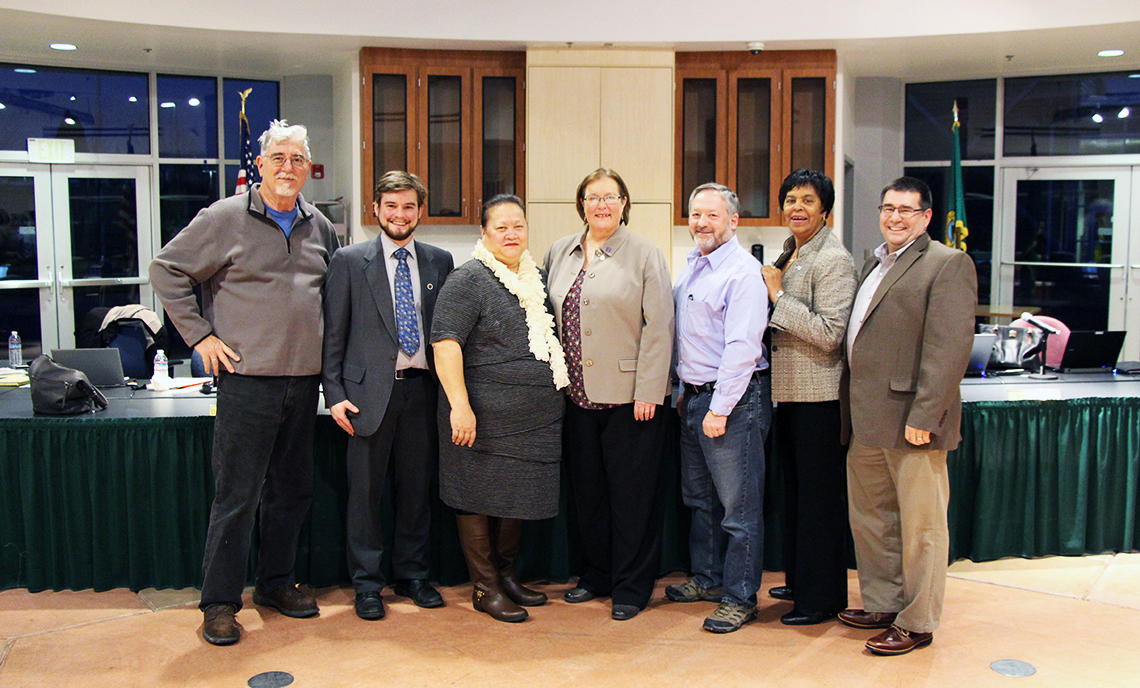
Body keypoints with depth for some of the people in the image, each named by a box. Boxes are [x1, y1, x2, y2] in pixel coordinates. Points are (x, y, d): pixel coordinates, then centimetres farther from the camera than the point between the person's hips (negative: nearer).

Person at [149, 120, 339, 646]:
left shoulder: (319, 227, 11)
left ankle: (276, 583, 29)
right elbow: (167, 271, 0)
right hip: (248, 378, -5)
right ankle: (219, 602, 11)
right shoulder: (226, 218, -4)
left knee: (293, 489, 13)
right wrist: (200, 335, -5)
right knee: (237, 494, -2)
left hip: (304, 379, 5)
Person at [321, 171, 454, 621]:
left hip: (422, 388, 3)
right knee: (365, 491, 4)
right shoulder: (349, 261, 2)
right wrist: (335, 393, -5)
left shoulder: (440, 262, 9)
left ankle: (412, 576, 26)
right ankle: (367, 585, 17)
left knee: (417, 488, 10)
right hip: (370, 391, -2)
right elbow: (334, 332, 1)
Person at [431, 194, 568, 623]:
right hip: (486, 416, -7)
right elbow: (445, 343, -17)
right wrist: (459, 405, -23)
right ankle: (485, 588, 13)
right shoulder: (469, 279, -9)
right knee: (480, 497, 2)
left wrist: (559, 386, 18)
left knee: (518, 497, 14)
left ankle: (506, 575, 28)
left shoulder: (534, 277, 14)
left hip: (534, 418, 7)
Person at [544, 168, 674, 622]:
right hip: (577, 395, 5)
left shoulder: (645, 254, -2)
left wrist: (648, 392, -12)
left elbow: (658, 327, -7)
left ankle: (631, 587, 15)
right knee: (585, 490, 12)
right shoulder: (560, 253, 12)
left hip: (628, 397, -5)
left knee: (632, 494, 2)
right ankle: (597, 574, 28)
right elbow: (547, 317, 17)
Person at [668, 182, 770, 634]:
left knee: (739, 506, 1)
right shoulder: (691, 267, 13)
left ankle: (739, 598, 11)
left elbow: (742, 347, -20)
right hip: (695, 396, 9)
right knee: (700, 498, 19)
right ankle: (707, 579, 33)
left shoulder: (743, 271, -15)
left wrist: (720, 409, -21)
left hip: (733, 400, -9)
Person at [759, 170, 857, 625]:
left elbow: (829, 334, -21)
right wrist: (771, 294, 6)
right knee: (794, 490, 18)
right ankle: (799, 581, 32)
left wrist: (778, 297, -18)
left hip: (819, 397, -9)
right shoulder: (788, 254, 14)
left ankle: (822, 597, 12)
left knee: (820, 495, 1)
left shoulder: (834, 259, -13)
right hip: (788, 391, 9)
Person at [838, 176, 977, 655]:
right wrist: (851, 407, 15)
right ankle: (883, 604, 32)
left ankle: (917, 622, 15)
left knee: (920, 525, 3)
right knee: (869, 517, 17)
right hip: (866, 420, 9)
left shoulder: (948, 264, -8)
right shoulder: (874, 265, 18)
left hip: (912, 421, -8)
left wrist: (923, 416, -21)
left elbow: (950, 347, -17)